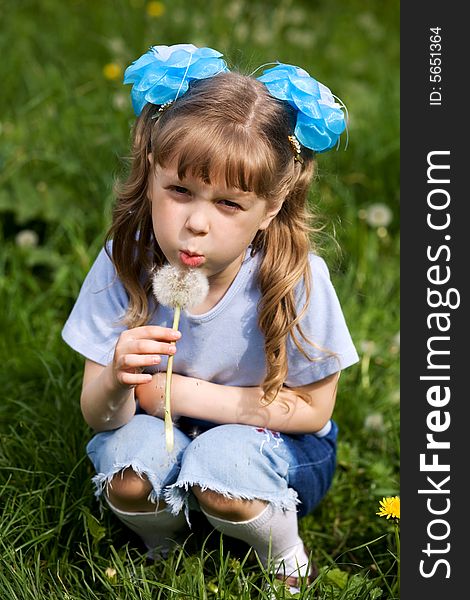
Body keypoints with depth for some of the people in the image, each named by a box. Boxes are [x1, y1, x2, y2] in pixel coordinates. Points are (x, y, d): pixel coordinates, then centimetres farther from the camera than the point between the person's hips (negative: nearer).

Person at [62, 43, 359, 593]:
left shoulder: (296, 279, -25)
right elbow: (98, 416, -14)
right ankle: (160, 550, 6)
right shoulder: (124, 264, -19)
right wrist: (117, 382, -41)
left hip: (268, 440, -2)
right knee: (127, 460, -28)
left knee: (222, 466, -32)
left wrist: (178, 392, -21)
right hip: (163, 433, 2)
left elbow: (312, 408, -15)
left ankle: (286, 557, 1)